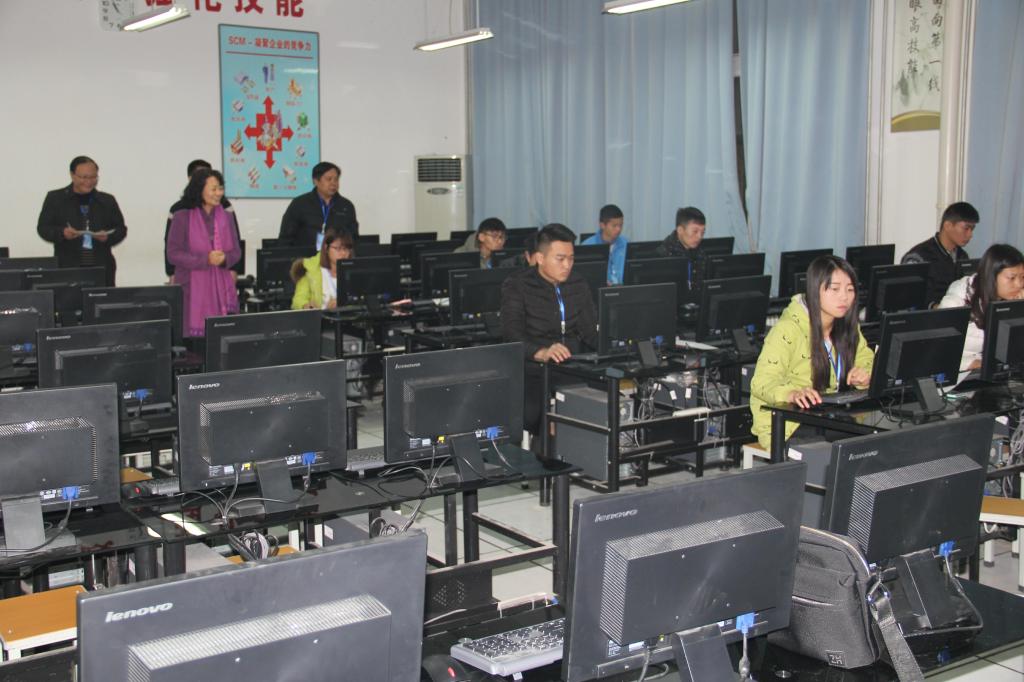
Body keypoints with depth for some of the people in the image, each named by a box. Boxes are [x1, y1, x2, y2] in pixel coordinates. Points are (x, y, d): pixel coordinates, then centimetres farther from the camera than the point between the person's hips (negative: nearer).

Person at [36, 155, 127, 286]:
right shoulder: (55, 198, 7)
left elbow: (121, 229, 13)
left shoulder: (107, 200, 14)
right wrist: (62, 233, -16)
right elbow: (43, 228, 5)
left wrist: (108, 237, -9)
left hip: (102, 268, 2)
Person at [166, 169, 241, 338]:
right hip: (192, 288, -3)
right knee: (194, 334, -4)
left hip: (221, 287, 3)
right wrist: (205, 259, -17)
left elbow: (236, 251, 11)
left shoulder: (226, 217, 8)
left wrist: (224, 259, -12)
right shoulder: (182, 217, -4)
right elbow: (173, 254, -7)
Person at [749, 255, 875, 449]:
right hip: (784, 425, -7)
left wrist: (864, 374, -6)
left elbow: (868, 359, 20)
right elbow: (761, 382, -22)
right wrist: (792, 394, -44)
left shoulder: (847, 327, 7)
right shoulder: (788, 330, -16)